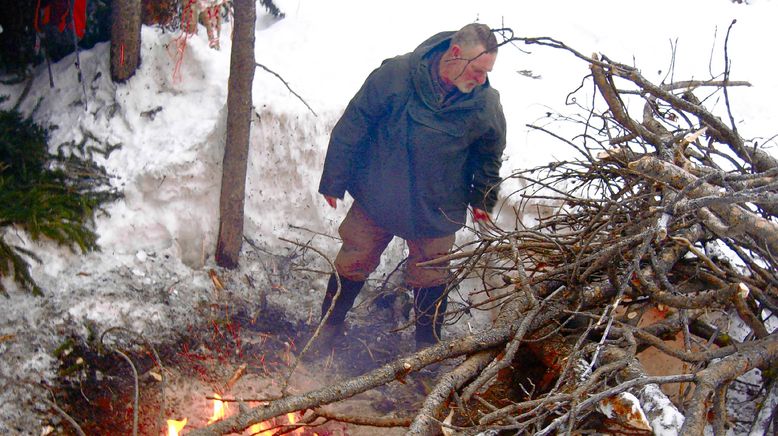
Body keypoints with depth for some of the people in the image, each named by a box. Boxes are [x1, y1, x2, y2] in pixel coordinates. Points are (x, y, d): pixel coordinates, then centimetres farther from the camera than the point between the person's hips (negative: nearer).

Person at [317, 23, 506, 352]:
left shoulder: (486, 104, -13)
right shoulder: (396, 74, -20)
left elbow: (488, 156, 8)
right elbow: (353, 125, -11)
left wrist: (483, 200, 13)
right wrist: (334, 181, -6)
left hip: (437, 211, 1)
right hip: (376, 198, -1)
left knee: (431, 277, 13)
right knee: (353, 264, 14)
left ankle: (427, 348, 35)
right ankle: (327, 330, 37)